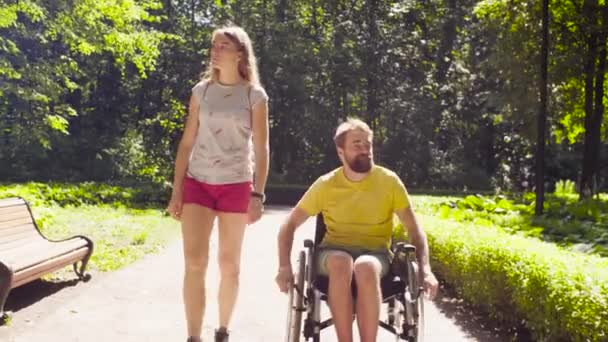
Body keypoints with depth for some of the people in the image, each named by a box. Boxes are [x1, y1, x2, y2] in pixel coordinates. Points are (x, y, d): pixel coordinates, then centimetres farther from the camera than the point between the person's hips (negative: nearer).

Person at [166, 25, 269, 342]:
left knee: (229, 264, 7)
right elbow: (187, 143, 7)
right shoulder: (201, 90, 7)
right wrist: (176, 190, 1)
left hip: (235, 185, -1)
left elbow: (261, 149, -1)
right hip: (198, 182, 2)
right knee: (194, 262, -8)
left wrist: (258, 195, -8)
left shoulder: (255, 96, 1)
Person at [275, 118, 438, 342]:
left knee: (365, 267, -38)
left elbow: (414, 229, 1)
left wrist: (425, 269, -15)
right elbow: (289, 225, 2)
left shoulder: (389, 181, -2)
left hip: (375, 253, 0)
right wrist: (285, 267, -13)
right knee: (341, 263, -38)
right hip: (334, 252, 0)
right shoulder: (326, 184, -2)